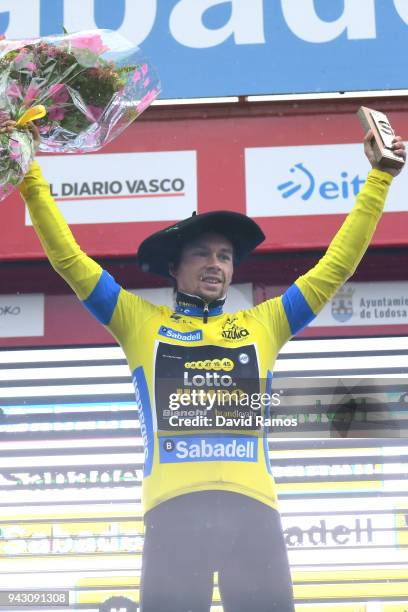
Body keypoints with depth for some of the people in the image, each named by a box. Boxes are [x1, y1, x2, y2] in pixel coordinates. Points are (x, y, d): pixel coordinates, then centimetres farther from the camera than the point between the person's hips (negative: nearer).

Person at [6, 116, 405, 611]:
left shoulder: (262, 324, 21)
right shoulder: (141, 323, 17)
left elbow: (337, 265, 23)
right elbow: (69, 259, 15)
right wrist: (32, 180, 9)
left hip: (251, 505, 2)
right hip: (173, 506, -1)